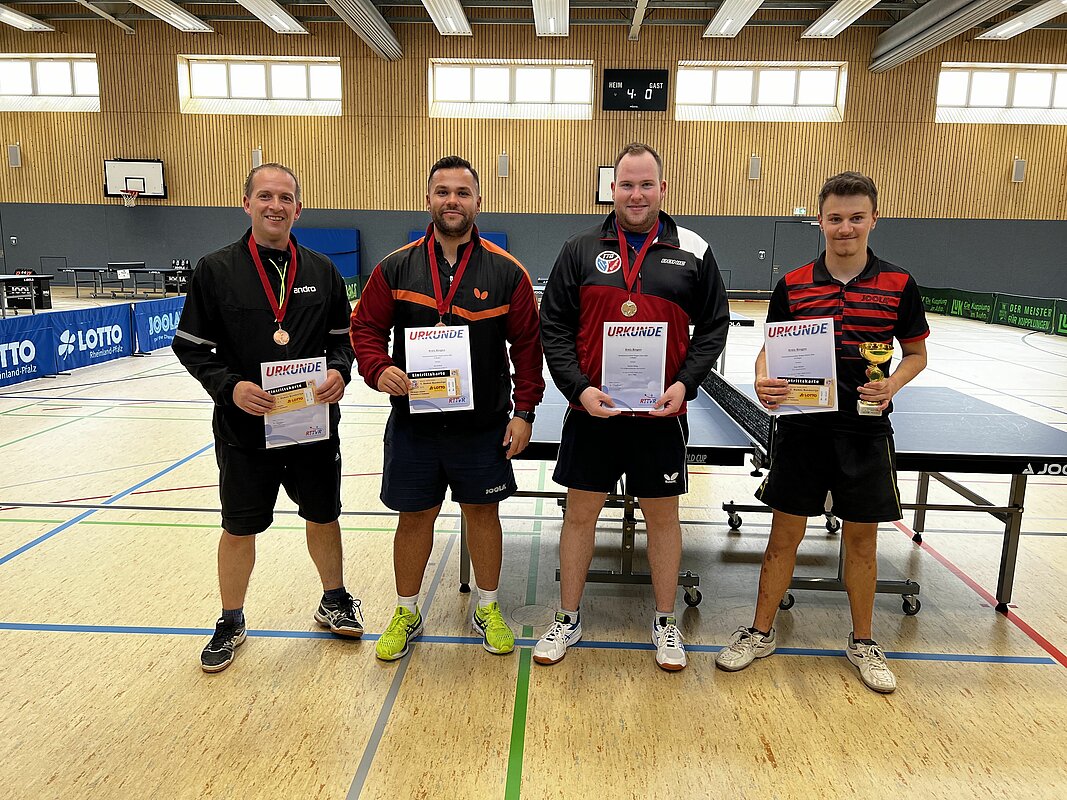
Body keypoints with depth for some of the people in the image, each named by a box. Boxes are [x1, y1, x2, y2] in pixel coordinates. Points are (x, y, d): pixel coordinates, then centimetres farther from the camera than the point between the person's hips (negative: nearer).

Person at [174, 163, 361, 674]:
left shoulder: (321, 271, 3)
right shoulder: (216, 271, -4)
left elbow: (342, 337, 9)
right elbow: (190, 346, -1)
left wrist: (340, 371, -11)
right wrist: (229, 386, -17)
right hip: (244, 428, -2)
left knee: (323, 516, 15)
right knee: (239, 530, 12)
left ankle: (334, 601, 39)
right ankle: (231, 624, 34)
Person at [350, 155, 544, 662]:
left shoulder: (506, 272, -3)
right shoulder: (396, 268, 0)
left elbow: (527, 345, 0)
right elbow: (366, 326, 6)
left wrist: (525, 412, -4)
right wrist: (378, 370, -14)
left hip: (484, 424, 0)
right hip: (413, 423, 1)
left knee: (482, 510, 13)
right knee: (414, 516, 11)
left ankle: (487, 609, 34)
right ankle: (407, 614, 33)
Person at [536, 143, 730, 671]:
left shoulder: (692, 252, 2)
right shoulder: (581, 251, 2)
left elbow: (714, 325, 6)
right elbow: (554, 327, 0)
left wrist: (684, 383, -9)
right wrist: (579, 389, -11)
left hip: (662, 415, 0)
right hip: (591, 411, 0)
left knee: (663, 515, 12)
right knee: (580, 512, 10)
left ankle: (665, 623, 32)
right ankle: (567, 620, 28)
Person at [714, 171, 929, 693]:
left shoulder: (899, 286, -1)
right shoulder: (792, 286, -1)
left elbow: (916, 354, 7)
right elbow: (769, 351, 4)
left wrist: (892, 385, -13)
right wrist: (764, 382, -17)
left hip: (865, 430, 0)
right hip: (801, 428, 0)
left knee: (862, 539, 12)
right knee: (784, 535, 7)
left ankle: (862, 643, 32)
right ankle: (761, 634, 24)